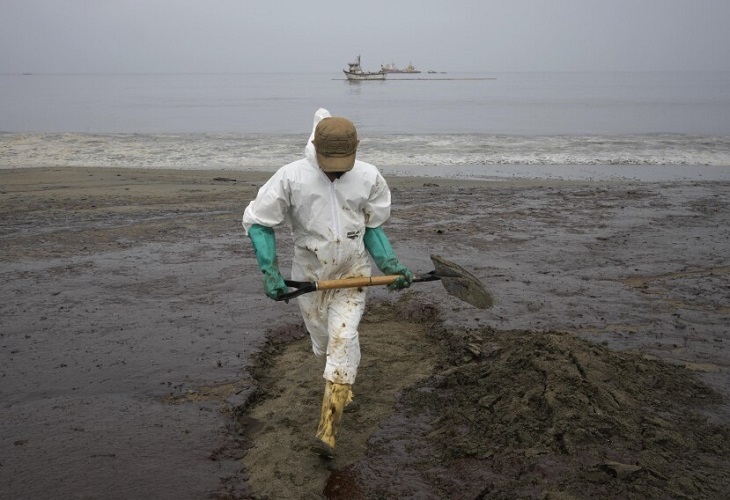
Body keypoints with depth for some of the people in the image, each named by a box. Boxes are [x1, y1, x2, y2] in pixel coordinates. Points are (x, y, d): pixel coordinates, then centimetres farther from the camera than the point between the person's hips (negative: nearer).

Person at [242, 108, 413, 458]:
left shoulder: (369, 178, -8)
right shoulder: (292, 177, -15)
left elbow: (372, 227, 6)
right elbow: (257, 222, -8)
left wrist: (390, 265, -6)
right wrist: (269, 272, -17)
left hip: (352, 273, 0)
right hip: (309, 274, 0)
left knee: (343, 340, -15)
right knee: (323, 343, 14)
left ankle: (328, 430, -13)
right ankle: (341, 386, 49)